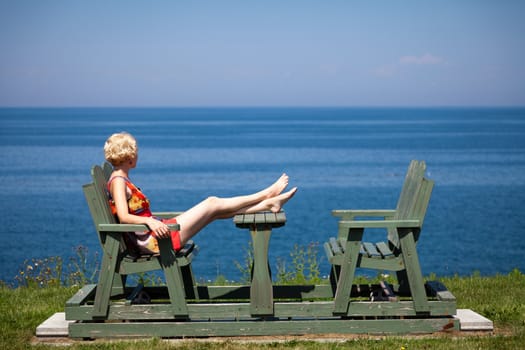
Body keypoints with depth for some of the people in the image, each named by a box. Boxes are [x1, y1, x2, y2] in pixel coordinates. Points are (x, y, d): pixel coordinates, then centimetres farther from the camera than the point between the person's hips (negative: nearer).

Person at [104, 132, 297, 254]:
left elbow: (136, 214, 19)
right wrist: (150, 221, -39)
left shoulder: (122, 180, 16)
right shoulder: (118, 181, -14)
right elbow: (124, 217, -26)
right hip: (152, 239, -10)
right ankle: (266, 196, 7)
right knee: (212, 204, -5)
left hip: (150, 239, 10)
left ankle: (268, 203, 10)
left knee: (216, 211, 6)